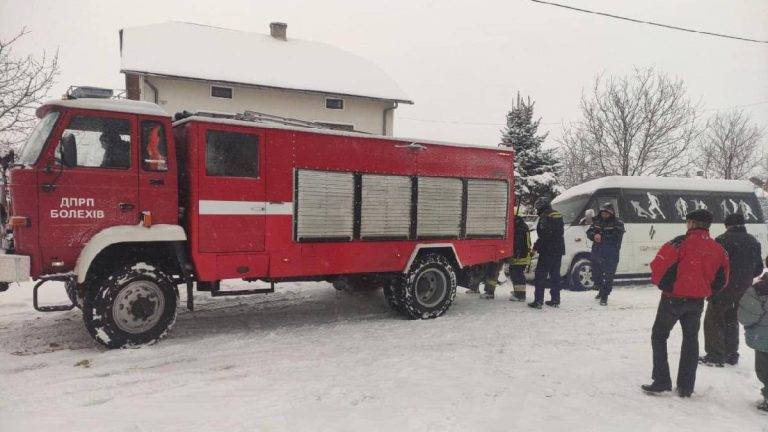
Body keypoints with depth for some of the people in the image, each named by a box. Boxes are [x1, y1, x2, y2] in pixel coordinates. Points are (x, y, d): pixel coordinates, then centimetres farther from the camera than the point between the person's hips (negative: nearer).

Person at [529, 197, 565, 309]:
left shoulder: (544, 217, -14)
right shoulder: (558, 215, 14)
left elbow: (544, 235, -21)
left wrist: (536, 247, -12)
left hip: (547, 251, -9)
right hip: (559, 250, 9)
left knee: (540, 276, -4)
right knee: (555, 275, 14)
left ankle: (538, 301, -6)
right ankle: (555, 300, 18)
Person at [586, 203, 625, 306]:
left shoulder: (618, 223, -5)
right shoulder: (597, 221, 12)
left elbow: (616, 237, -16)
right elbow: (589, 232, 6)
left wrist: (601, 237, -19)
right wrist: (594, 236, -16)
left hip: (611, 256, -6)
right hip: (596, 253, 6)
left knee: (608, 276, -4)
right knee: (596, 274, 18)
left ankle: (604, 296, 5)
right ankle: (602, 290, 40)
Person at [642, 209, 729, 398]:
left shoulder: (681, 242, -17)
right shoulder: (718, 249, 2)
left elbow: (658, 265, -20)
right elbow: (722, 280, 9)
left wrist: (660, 283, -1)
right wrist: (705, 291, 19)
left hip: (674, 298, -5)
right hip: (698, 301, 5)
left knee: (659, 336, 10)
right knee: (691, 340, 17)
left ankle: (661, 382, 6)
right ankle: (686, 387, 19)